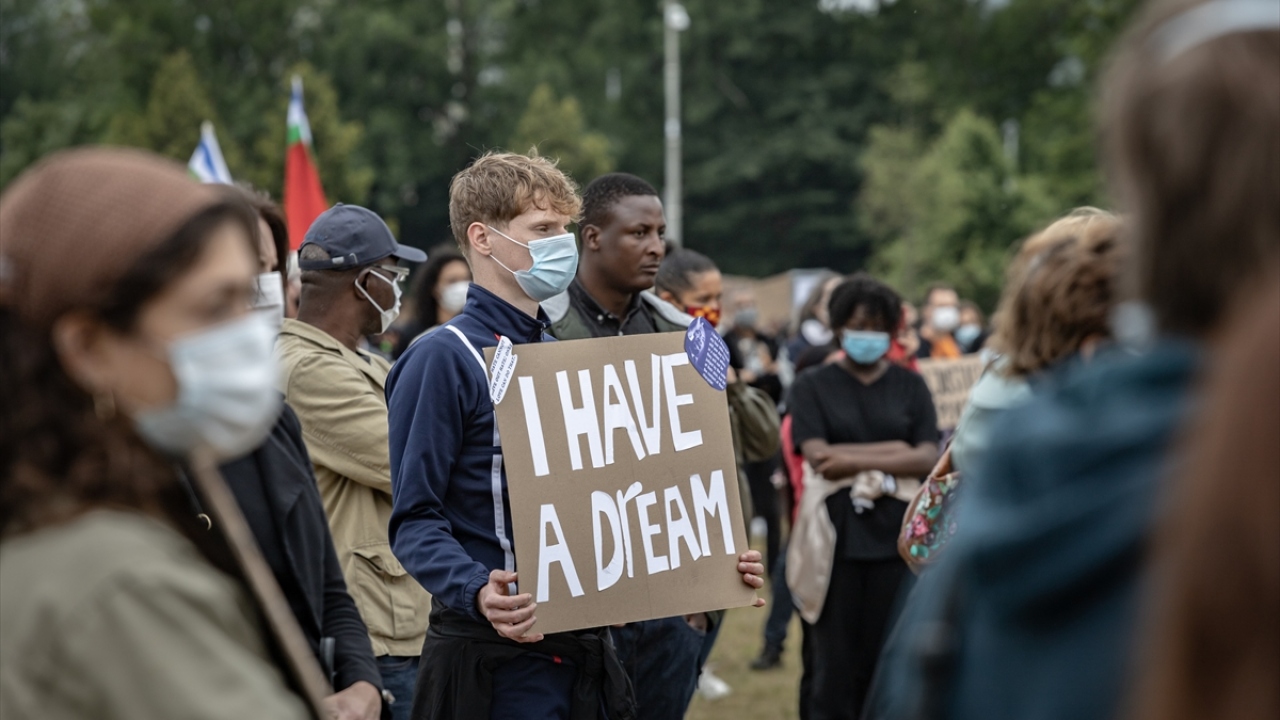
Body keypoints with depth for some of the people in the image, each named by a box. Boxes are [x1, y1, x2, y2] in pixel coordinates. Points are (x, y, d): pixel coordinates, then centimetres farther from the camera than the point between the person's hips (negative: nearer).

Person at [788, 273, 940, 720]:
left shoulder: (910, 386, 10)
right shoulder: (812, 386, 5)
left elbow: (927, 459, -2)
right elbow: (818, 457, -8)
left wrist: (856, 460, -11)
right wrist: (894, 450, -8)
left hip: (896, 538, 1)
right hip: (834, 541, -1)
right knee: (832, 664, 0)